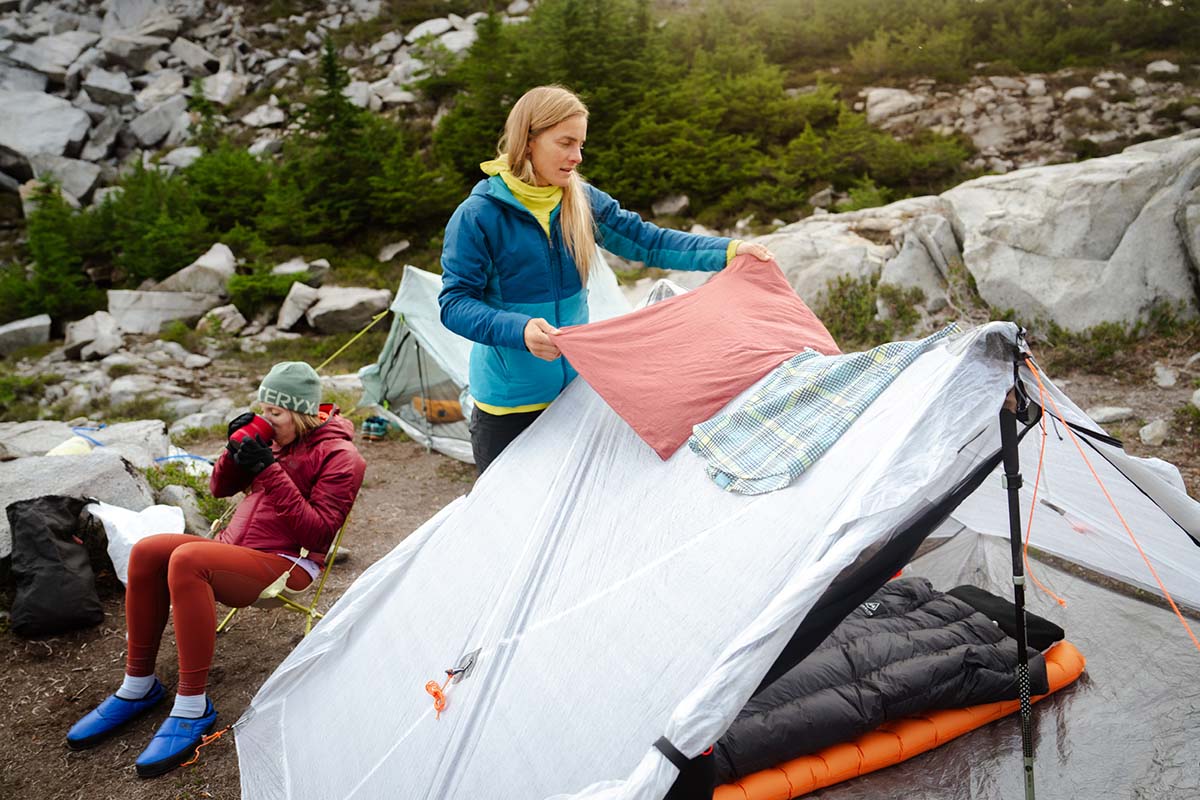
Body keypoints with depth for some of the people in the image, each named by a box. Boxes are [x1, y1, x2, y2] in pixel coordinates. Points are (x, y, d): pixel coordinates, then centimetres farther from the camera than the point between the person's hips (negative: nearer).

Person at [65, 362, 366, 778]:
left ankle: (193, 708, -24)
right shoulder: (272, 437, 12)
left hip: (287, 565, -8)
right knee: (148, 551, -14)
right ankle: (138, 686, -1)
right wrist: (236, 451, -3)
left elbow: (317, 533, -18)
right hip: (235, 551, 8)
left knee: (187, 560, -31)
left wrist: (270, 471, -22)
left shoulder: (339, 456, -10)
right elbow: (221, 488, 19)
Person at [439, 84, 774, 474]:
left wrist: (729, 250, -6)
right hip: (508, 402, -5)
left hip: (576, 384, 5)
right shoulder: (477, 215, -15)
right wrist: (519, 329, -34)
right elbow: (454, 303, -17)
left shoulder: (585, 201, 1)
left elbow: (649, 241, 3)